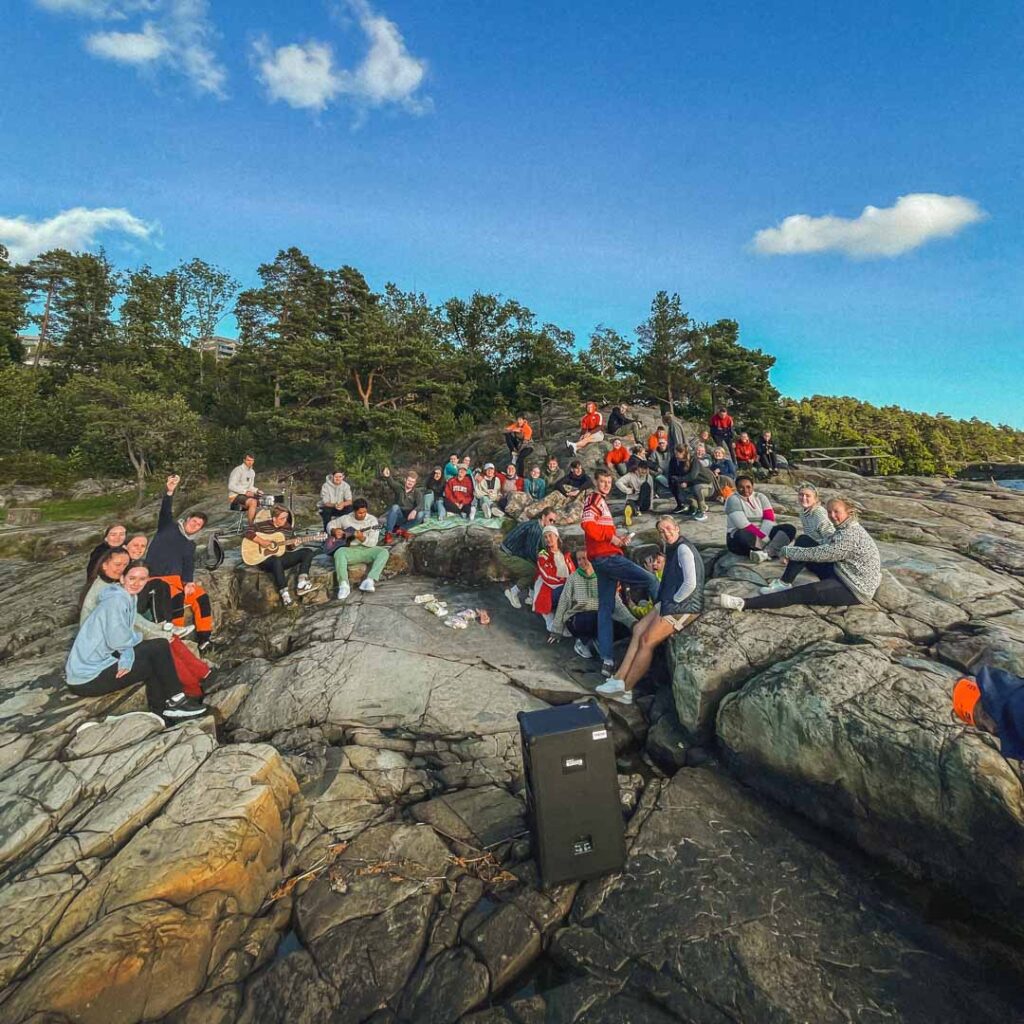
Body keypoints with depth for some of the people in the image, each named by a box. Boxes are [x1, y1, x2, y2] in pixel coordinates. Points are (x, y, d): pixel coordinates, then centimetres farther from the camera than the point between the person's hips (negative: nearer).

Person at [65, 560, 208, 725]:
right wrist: (139, 637, -8)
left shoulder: (129, 598, 11)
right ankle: (176, 701, 0)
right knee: (159, 647, -10)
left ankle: (160, 712, 6)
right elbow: (117, 639, -26)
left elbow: (125, 638, 7)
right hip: (88, 679, -8)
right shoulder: (116, 599, -17)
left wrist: (126, 658, -10)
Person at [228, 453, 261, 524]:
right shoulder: (238, 470, -12)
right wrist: (245, 492, -28)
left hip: (245, 495, 8)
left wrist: (257, 490, -1)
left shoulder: (252, 472, 13)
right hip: (235, 496, -8)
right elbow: (231, 486, -20)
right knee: (253, 502, -34)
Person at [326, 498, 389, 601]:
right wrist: (334, 531, -1)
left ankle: (370, 581, -40)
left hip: (367, 550, 0)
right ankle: (344, 585, -34)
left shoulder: (372, 520, 0)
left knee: (384, 552, -28)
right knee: (339, 552, -34)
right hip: (350, 550, 0)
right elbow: (330, 524, 21)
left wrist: (362, 538, -26)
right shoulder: (346, 518, 6)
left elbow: (373, 543, -6)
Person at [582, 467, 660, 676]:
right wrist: (611, 538, -16)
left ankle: (606, 660, 7)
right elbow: (587, 524, -22)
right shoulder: (594, 498, -6)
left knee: (605, 607, 6)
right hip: (607, 557, -10)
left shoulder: (601, 500, 25)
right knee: (651, 580, -6)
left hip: (604, 558, 10)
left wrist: (619, 538, 8)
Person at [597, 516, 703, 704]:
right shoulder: (673, 549, 15)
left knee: (646, 641, -10)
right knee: (639, 630, 1)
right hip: (670, 602, 10)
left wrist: (673, 601, -13)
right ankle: (620, 679, -2)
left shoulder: (684, 549, -17)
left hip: (683, 606, -10)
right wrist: (662, 601, 9)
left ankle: (625, 690, 1)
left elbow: (691, 584, -24)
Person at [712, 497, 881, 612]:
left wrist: (787, 551, -12)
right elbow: (823, 549, 9)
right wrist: (792, 550, -5)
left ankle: (743, 603, -28)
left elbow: (818, 554, -25)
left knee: (800, 593, -21)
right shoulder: (846, 529, 10)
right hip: (846, 575, 10)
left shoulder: (850, 535, -23)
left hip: (856, 589, -10)